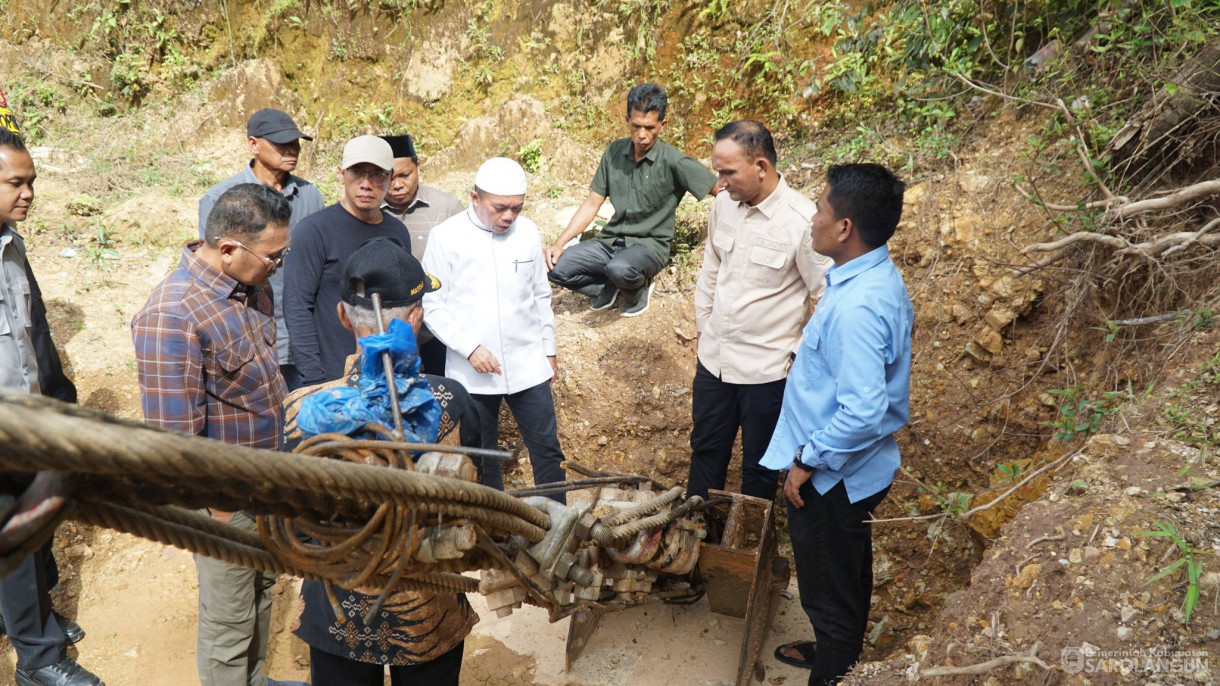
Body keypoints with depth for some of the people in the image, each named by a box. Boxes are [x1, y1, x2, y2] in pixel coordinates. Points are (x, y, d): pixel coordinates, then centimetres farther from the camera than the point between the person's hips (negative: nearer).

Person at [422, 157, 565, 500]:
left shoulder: (527, 231, 2)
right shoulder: (446, 237, -7)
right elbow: (432, 305, -6)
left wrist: (549, 349, 14)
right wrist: (470, 348, -15)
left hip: (528, 365, 2)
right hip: (471, 371, -2)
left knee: (547, 448, 5)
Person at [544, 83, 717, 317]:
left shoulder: (673, 162, -13)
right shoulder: (615, 152, 2)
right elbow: (592, 203, 5)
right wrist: (560, 242, -4)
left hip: (649, 245, -4)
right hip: (611, 241, 5)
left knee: (620, 269, -38)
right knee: (557, 267, -16)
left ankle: (639, 287, 0)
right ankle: (610, 286, 11)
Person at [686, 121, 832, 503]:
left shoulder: (802, 220, -22)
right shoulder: (724, 203, -3)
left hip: (766, 367, -6)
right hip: (714, 357, 6)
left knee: (759, 464, 15)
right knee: (706, 448, 23)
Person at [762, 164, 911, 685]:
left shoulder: (858, 306, -32)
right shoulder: (876, 276, -1)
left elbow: (862, 411, -34)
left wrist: (808, 460, -22)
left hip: (831, 476, -10)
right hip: (852, 469, 10)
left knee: (830, 590, 12)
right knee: (848, 577, 29)